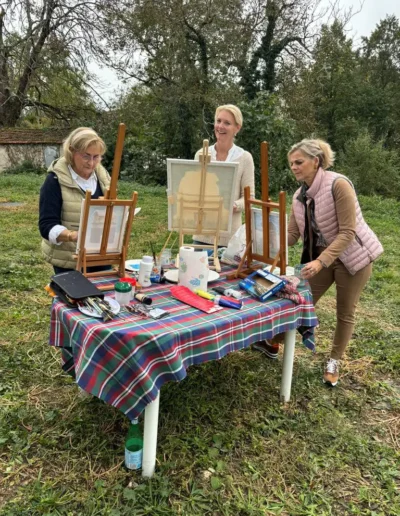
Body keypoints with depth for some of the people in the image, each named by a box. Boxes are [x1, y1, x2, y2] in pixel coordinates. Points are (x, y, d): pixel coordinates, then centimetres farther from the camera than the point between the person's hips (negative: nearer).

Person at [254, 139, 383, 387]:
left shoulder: (338, 184, -23)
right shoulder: (300, 195, -3)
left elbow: (347, 232, -26)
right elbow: (292, 235, -4)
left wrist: (320, 262, -34)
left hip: (353, 255, -5)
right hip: (320, 256, 5)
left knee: (345, 312, 9)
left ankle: (334, 362, 28)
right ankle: (273, 343, 26)